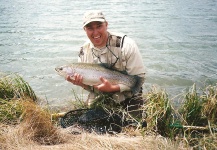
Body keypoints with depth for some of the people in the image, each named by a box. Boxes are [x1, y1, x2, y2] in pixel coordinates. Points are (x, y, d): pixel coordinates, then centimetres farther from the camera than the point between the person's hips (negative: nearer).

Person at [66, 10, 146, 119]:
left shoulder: (126, 45, -17)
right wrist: (81, 84, -16)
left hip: (127, 101, -3)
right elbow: (90, 86, 7)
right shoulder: (84, 51, -2)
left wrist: (113, 88, -27)